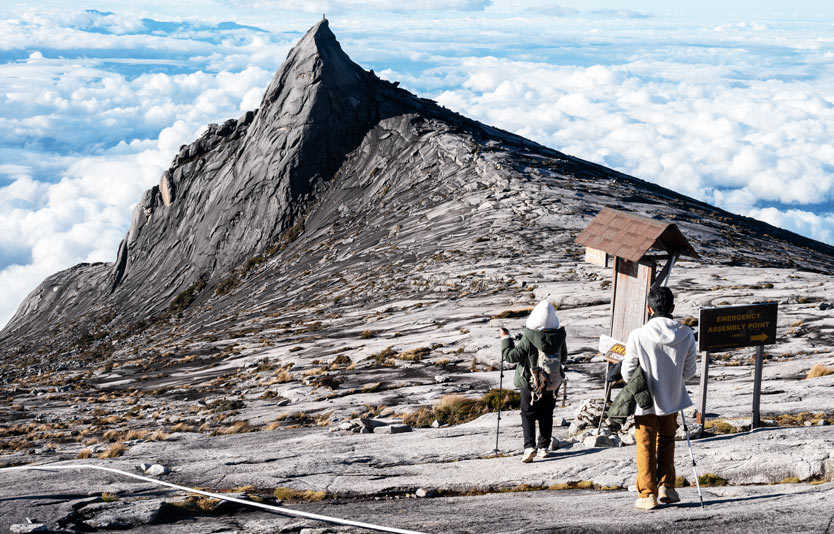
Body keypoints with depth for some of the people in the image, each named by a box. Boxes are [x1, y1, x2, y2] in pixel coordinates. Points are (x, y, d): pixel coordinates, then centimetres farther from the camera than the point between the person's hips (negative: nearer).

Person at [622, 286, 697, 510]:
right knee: (666, 441, 23)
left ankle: (647, 494, 14)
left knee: (646, 446, 11)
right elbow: (690, 372, -1)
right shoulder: (686, 335, -11)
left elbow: (627, 373, -12)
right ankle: (666, 486, 17)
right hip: (672, 399, 3)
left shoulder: (638, 335, -20)